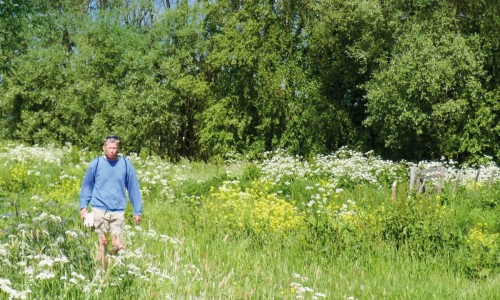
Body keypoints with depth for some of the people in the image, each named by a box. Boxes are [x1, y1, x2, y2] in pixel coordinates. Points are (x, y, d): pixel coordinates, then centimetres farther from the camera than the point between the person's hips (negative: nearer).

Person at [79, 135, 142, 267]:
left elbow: (133, 188, 7)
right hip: (99, 210, 0)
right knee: (102, 243, 2)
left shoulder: (125, 164, 2)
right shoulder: (95, 164, 1)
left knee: (118, 245, -4)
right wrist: (83, 206, 4)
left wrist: (137, 211, 6)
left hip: (118, 211, 0)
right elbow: (86, 186, 11)